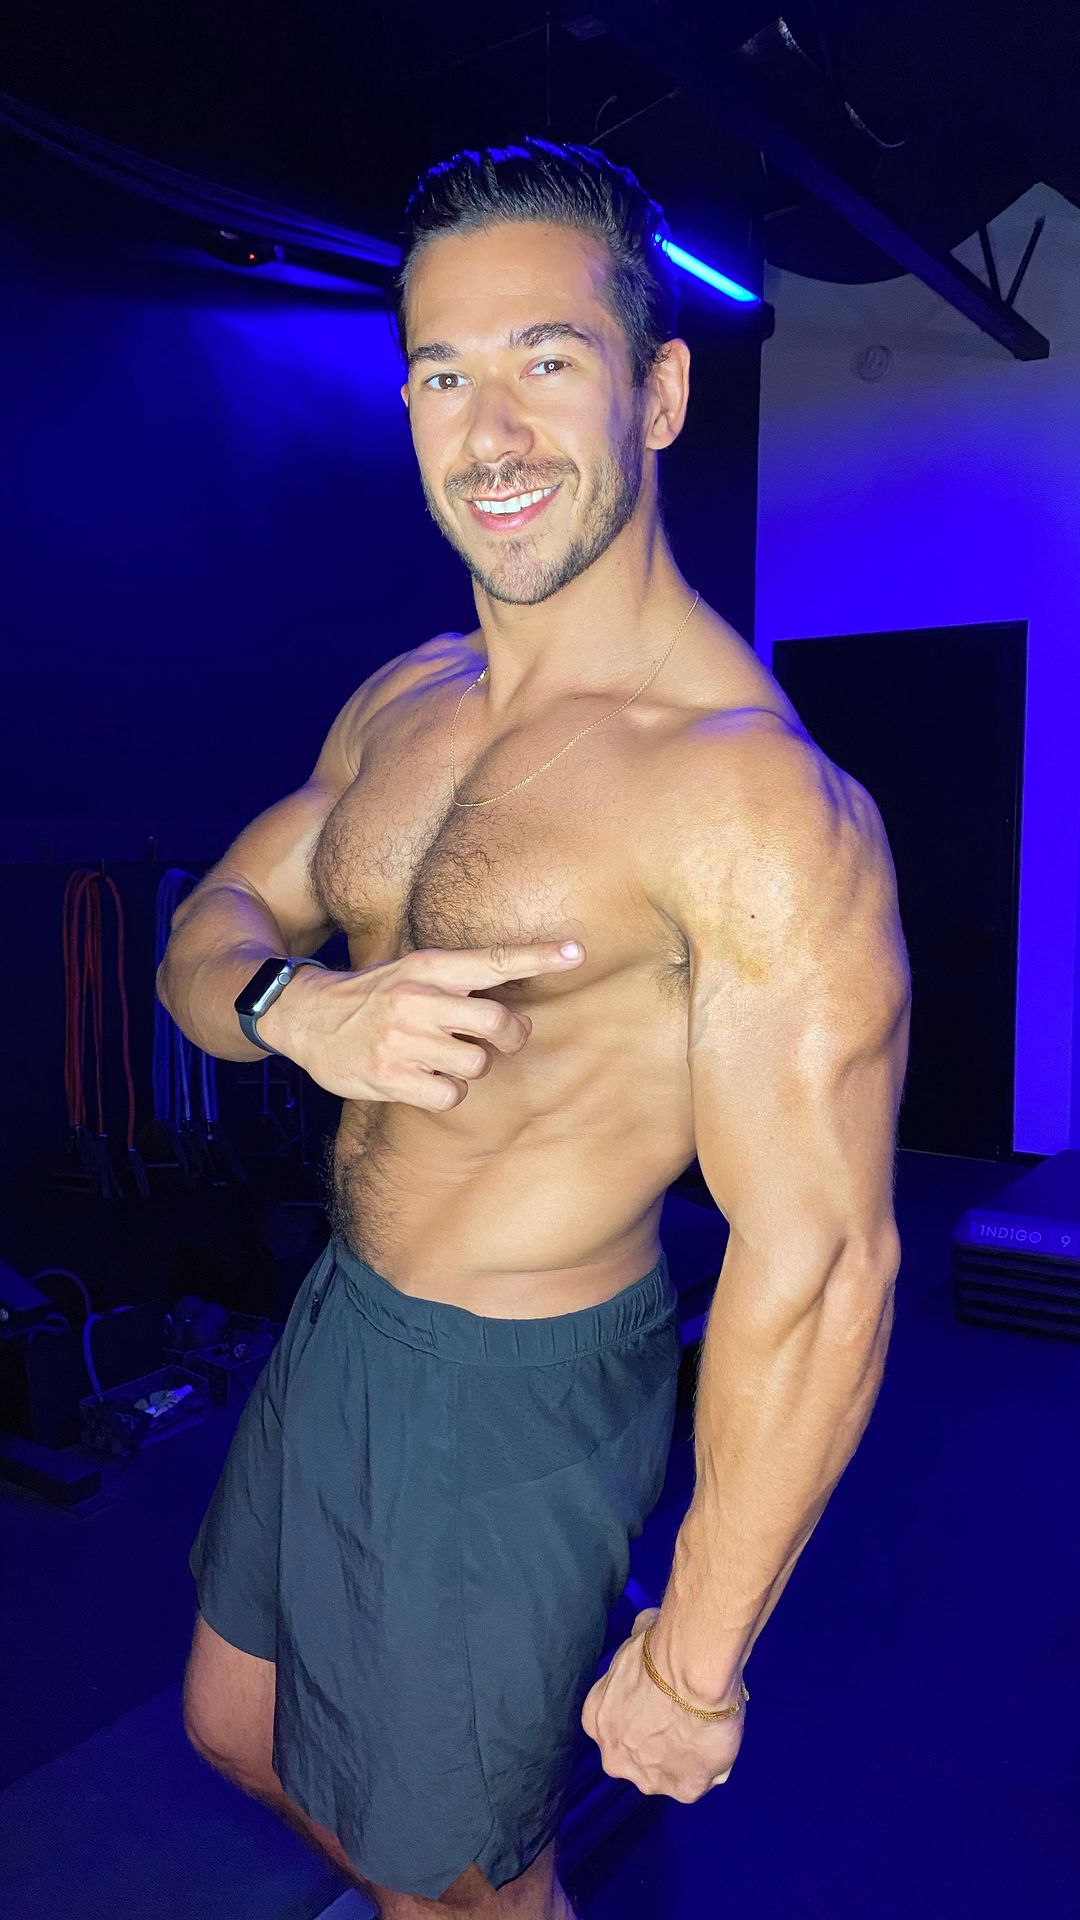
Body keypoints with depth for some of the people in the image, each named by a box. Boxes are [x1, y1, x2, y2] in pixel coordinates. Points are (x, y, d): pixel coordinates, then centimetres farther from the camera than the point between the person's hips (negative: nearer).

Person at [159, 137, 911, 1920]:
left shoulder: (754, 794, -26)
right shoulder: (401, 702, 1)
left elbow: (819, 1266, -25)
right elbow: (207, 930, 6)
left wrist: (696, 1658, -16)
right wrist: (300, 1008, -19)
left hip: (511, 1404, -7)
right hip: (336, 1320, 8)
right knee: (237, 1729, 31)